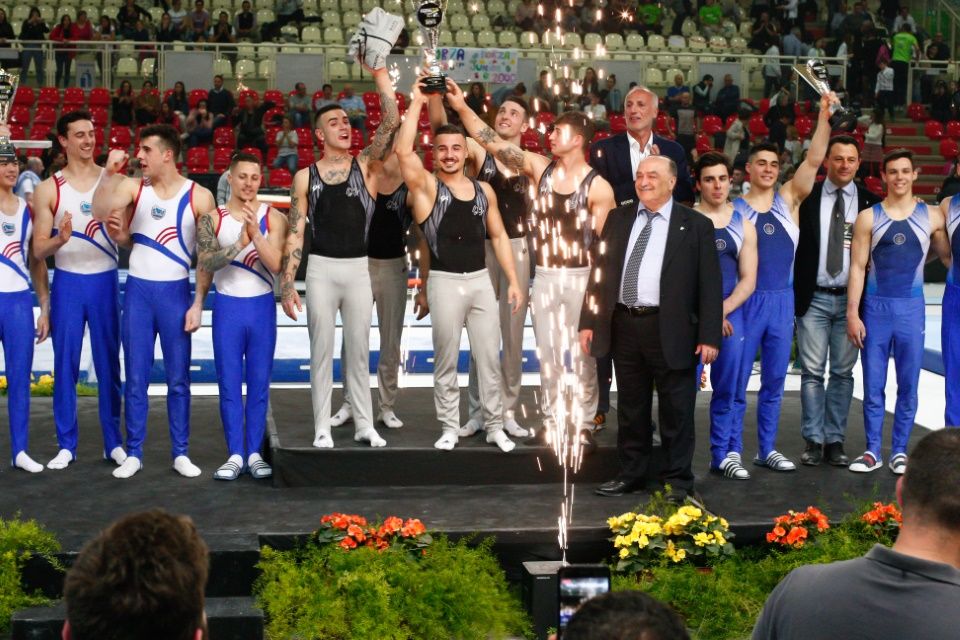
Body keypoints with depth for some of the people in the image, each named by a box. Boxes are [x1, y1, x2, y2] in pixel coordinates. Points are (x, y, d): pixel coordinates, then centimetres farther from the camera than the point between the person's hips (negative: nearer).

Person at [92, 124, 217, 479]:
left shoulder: (198, 196, -3)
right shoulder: (133, 187, 2)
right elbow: (99, 212, -13)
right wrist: (109, 173, -22)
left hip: (175, 292, -2)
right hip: (138, 290, 2)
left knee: (178, 379, 5)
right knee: (135, 378, 5)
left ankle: (180, 453, 14)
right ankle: (133, 453, 13)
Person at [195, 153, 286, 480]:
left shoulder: (272, 218, -1)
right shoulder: (213, 219, 0)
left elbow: (275, 264, -12)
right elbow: (206, 263, -10)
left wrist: (255, 231, -22)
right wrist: (241, 241, -21)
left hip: (262, 306, 0)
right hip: (227, 306, 0)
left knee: (259, 384, 4)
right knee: (229, 385, 2)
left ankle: (254, 453, 11)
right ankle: (235, 454, 7)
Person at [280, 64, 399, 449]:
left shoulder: (365, 166, 2)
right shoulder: (305, 177, 1)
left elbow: (391, 122, -11)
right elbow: (294, 233, 1)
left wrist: (378, 71, -16)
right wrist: (286, 284, -6)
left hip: (359, 270, 1)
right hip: (321, 270, -1)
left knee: (359, 351, 9)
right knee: (322, 351, 4)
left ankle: (364, 425, 16)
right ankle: (322, 427, 10)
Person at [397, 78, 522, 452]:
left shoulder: (484, 191, 9)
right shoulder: (426, 186, -3)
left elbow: (498, 236, 13)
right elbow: (403, 151, -19)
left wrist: (512, 281, 7)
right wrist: (417, 103, -16)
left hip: (481, 280, 3)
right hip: (445, 282, -3)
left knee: (489, 359, 6)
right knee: (446, 362, 5)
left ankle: (494, 427, 15)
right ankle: (450, 428, 14)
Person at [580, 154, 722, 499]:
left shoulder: (696, 225, -1)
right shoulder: (619, 218, 11)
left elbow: (710, 284, -3)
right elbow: (601, 271, 13)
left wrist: (709, 336, -9)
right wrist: (588, 321, 6)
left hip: (670, 330, -4)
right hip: (624, 326, 4)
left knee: (676, 410, 3)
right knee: (631, 408, 13)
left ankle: (677, 480, 14)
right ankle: (630, 474, 25)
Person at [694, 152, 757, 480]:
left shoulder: (743, 225, 10)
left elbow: (748, 280, 6)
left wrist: (723, 310, -9)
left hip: (730, 314, 3)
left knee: (727, 388, 6)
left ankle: (724, 454, 13)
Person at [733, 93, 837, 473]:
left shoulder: (789, 199, 7)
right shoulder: (734, 208, -1)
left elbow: (814, 161, -4)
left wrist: (824, 117, -15)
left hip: (782, 299, 3)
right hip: (747, 300, -3)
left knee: (774, 380, 10)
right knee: (737, 380, -1)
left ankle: (767, 450, 18)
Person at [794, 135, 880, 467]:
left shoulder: (870, 203, 4)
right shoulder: (807, 197, 2)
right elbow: (792, 243, 3)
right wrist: (793, 291, -4)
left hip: (851, 299, 1)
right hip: (814, 298, -1)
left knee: (843, 372, 4)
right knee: (812, 372, 0)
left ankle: (835, 440, 11)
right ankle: (813, 440, 5)